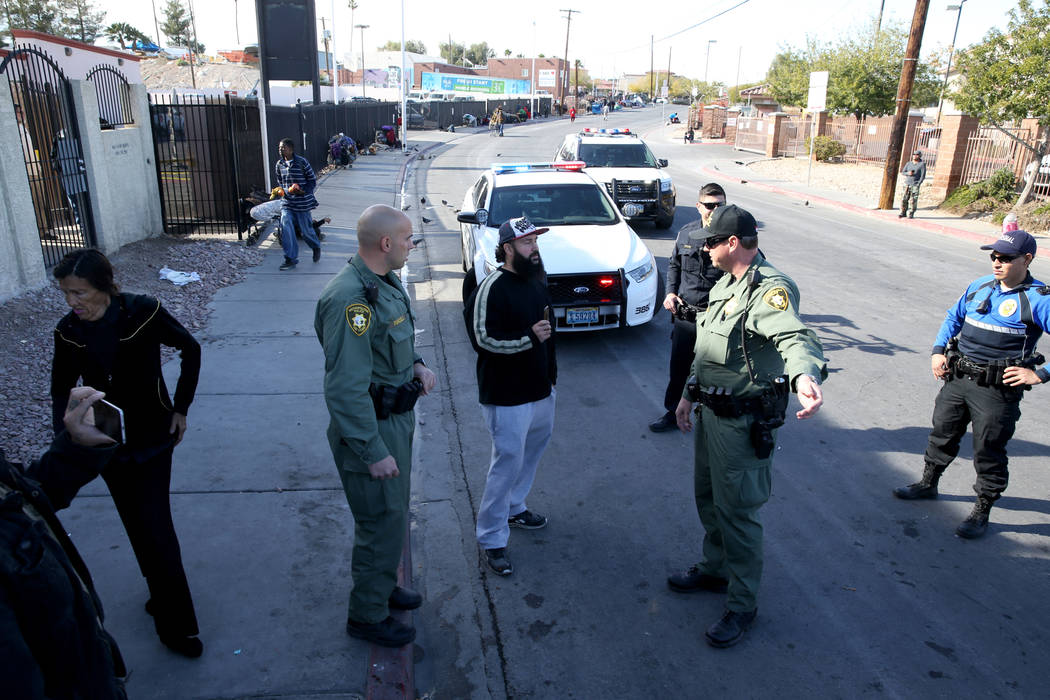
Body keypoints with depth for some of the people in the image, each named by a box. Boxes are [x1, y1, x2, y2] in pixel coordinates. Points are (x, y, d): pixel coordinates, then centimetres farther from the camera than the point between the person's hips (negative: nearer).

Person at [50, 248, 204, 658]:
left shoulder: (143, 313, -18)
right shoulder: (68, 331, -7)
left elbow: (191, 350, -2)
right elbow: (61, 391, 5)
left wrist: (181, 408, -1)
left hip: (152, 437, -3)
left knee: (153, 529, -1)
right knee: (143, 527, 12)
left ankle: (174, 624, 15)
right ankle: (167, 605, 30)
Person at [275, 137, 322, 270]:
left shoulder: (302, 162, -10)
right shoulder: (279, 164, 6)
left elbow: (312, 181, -5)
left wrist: (303, 191, -22)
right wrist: (286, 190, -4)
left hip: (302, 202, -4)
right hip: (287, 202, 4)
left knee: (305, 229, 5)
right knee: (285, 224, -14)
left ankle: (316, 247, 39)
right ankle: (291, 258, -8)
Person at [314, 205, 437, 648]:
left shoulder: (385, 282, 4)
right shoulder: (350, 300, -27)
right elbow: (345, 389, -28)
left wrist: (415, 365, 3)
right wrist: (374, 452, -24)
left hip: (397, 419, 10)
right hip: (370, 430, -10)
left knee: (394, 512, 24)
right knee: (382, 523, 5)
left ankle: (383, 588, 45)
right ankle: (367, 616, 26)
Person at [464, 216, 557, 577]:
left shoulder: (535, 280, 8)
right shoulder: (492, 288, -19)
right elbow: (482, 339, -23)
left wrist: (551, 370, 20)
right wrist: (528, 338, -28)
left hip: (539, 390, 9)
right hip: (507, 397, -9)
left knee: (532, 452, 22)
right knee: (508, 462, -5)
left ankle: (513, 507, 44)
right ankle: (492, 539, 9)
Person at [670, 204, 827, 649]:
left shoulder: (770, 289, -22)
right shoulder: (725, 284, 10)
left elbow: (793, 337, -42)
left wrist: (805, 375, -63)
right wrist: (689, 394, 23)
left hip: (743, 424, -9)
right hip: (711, 413, 9)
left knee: (737, 512, 2)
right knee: (708, 499, 23)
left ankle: (742, 605, 21)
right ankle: (714, 569, 45)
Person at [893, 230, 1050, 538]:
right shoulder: (979, 286, 6)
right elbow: (953, 317, 20)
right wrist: (938, 351, 8)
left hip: (997, 390, -6)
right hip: (956, 379, 6)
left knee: (989, 452, 5)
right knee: (942, 434, 19)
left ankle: (981, 512, 22)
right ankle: (928, 484, 40)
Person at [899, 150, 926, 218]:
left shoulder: (922, 164, 0)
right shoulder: (908, 164, 13)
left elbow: (923, 176, -5)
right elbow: (903, 172, 11)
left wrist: (918, 184, -14)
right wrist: (908, 173, -11)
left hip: (915, 185, -4)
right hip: (907, 184, 4)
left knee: (913, 200, -5)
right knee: (904, 199, -1)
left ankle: (911, 214, 3)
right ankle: (903, 212, 8)